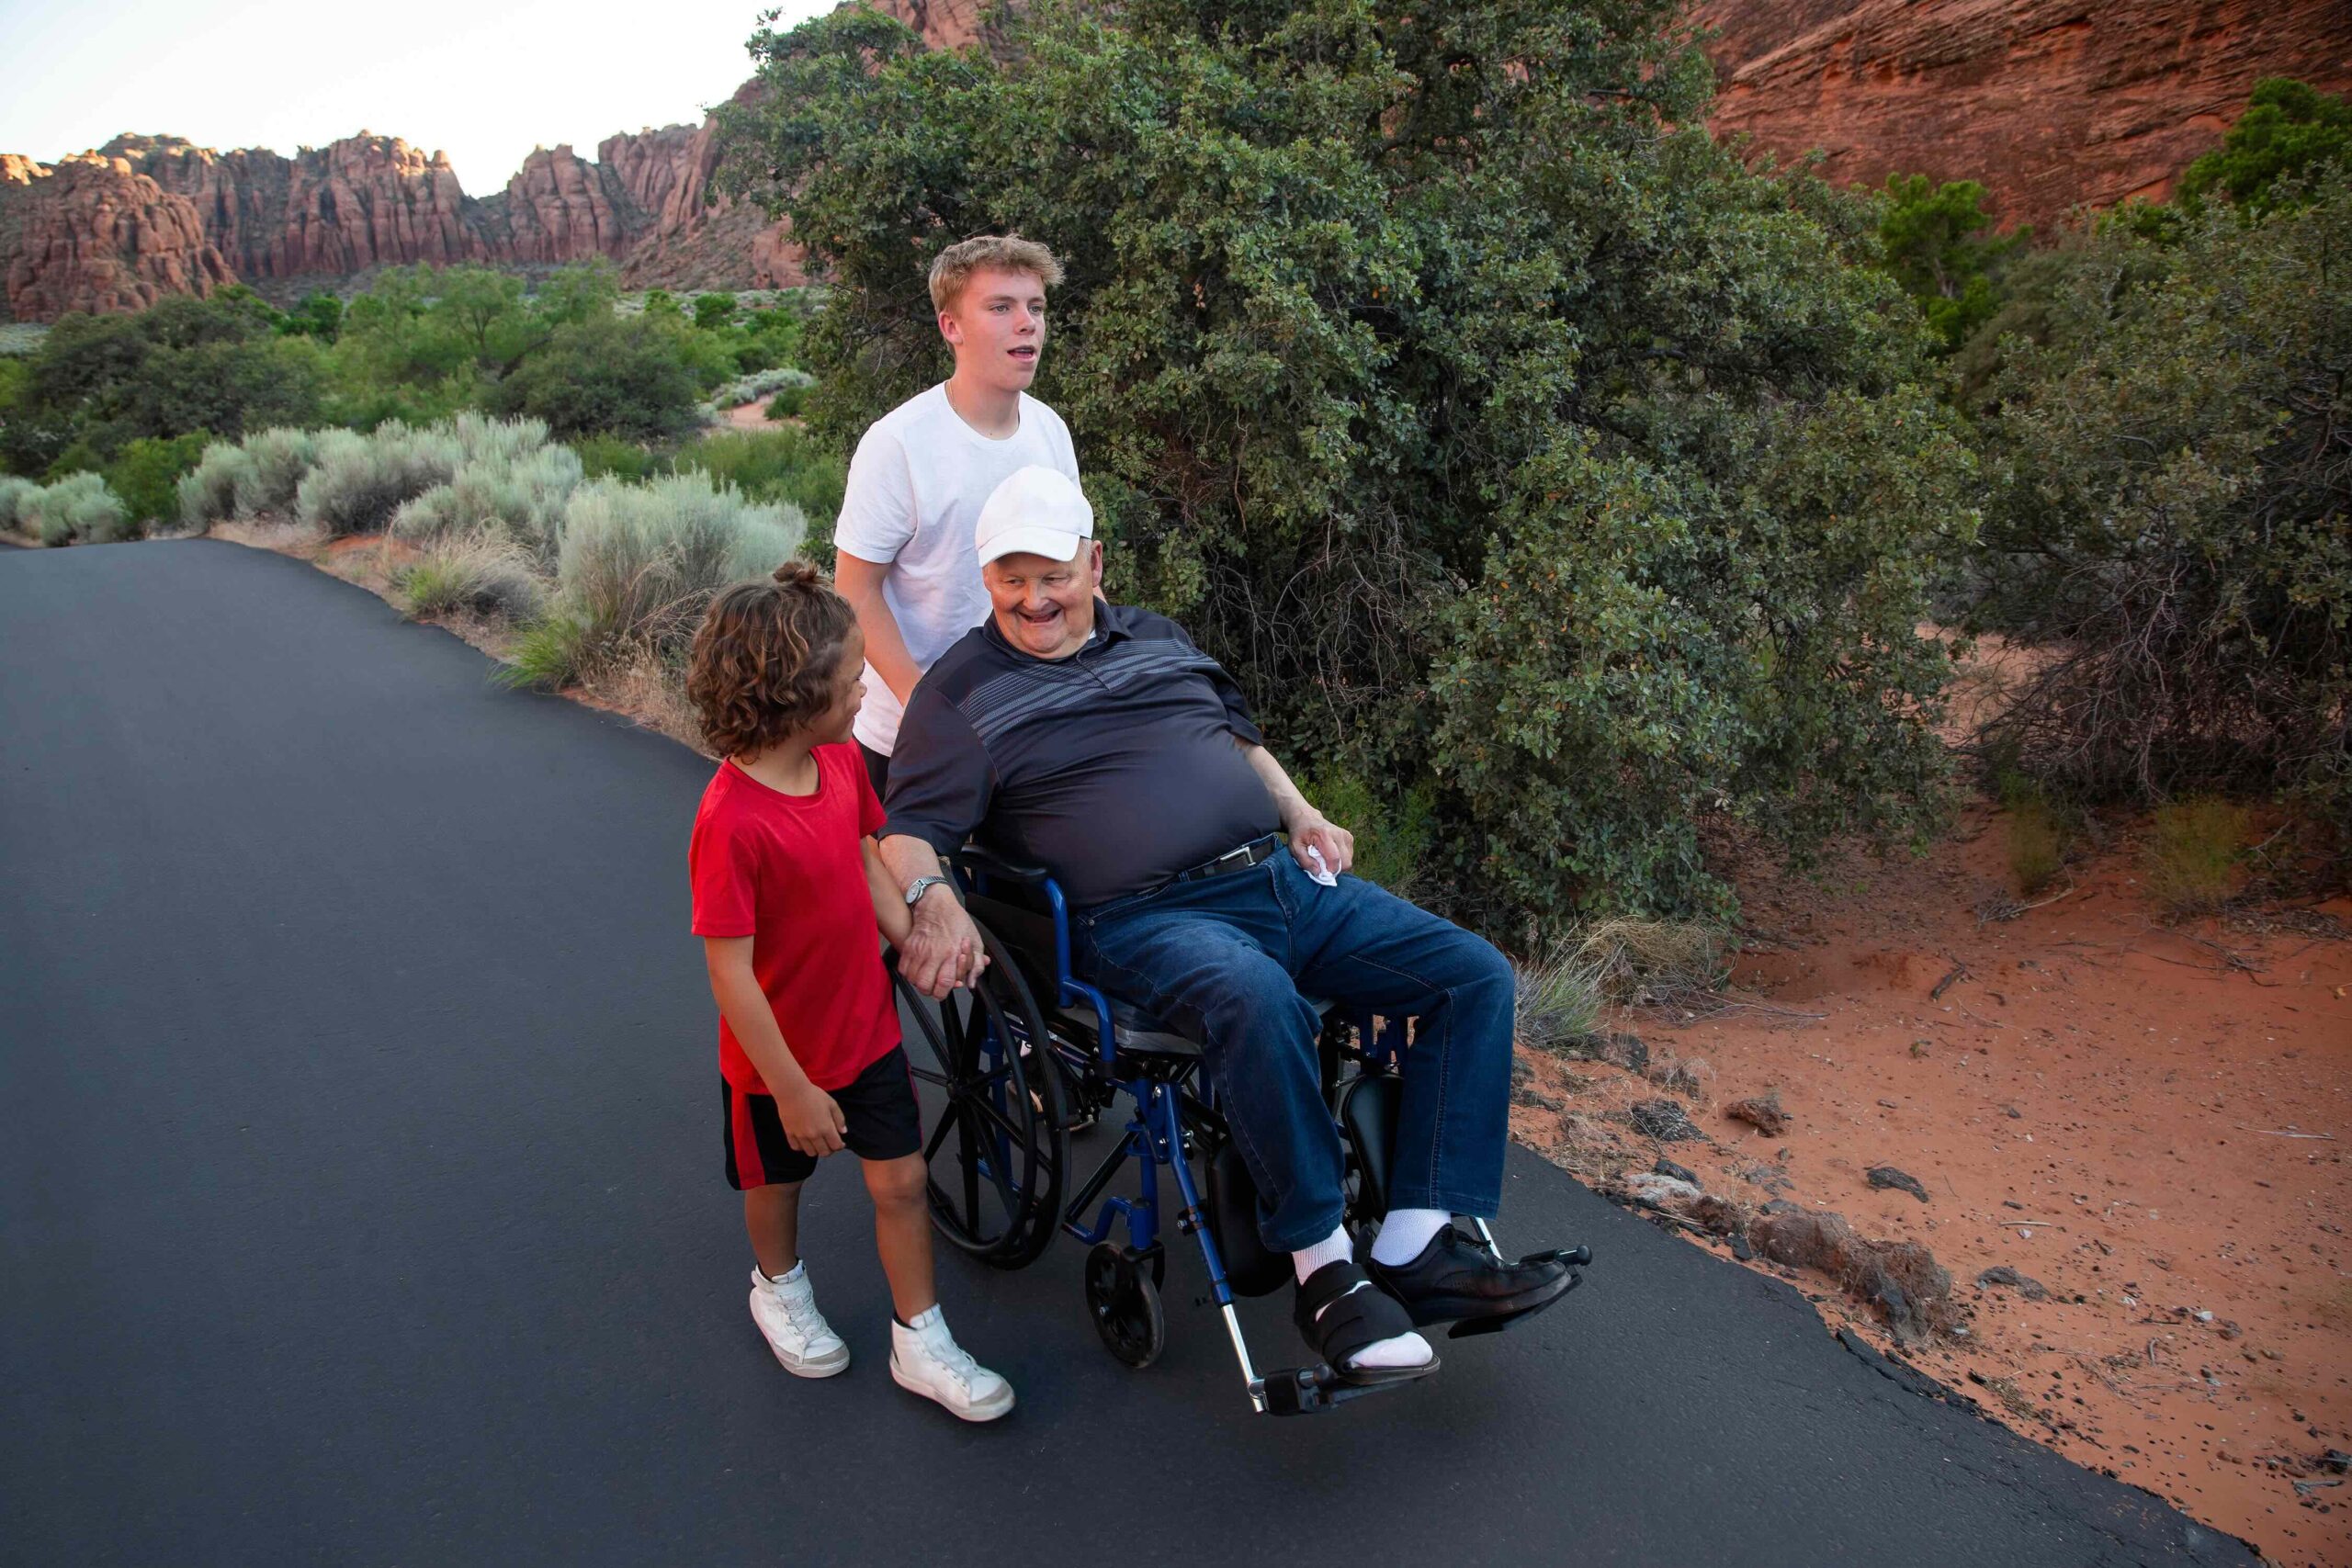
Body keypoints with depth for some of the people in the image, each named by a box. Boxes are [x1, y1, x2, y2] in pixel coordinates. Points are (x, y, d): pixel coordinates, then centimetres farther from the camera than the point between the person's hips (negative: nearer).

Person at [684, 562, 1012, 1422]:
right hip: (779, 1055, -5)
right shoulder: (732, 821, -31)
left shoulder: (840, 760, -9)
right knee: (777, 1183, 21)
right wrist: (792, 1089, -21)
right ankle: (779, 1288, 51)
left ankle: (919, 1343, 26)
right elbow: (730, 974, -26)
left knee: (901, 1180, 9)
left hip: (868, 1029, 5)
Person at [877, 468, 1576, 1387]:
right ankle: (1322, 1271, -22)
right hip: (1147, 921, -7)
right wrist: (931, 897, -25)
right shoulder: (964, 692, 5)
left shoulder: (1156, 639, 21)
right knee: (1257, 1000, -40)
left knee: (1474, 976, -7)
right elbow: (910, 831, -3)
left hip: (1283, 879, 7)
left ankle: (1416, 1250, -11)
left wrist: (1302, 814, 16)